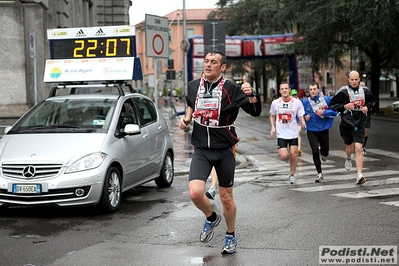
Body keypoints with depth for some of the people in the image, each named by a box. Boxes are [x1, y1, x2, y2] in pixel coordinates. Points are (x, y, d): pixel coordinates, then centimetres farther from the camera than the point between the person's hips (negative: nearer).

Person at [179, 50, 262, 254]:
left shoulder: (230, 88, -10)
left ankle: (230, 236, 32)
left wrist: (251, 95, -32)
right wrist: (187, 116, 6)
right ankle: (211, 218, 17)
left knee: (226, 197, 8)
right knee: (195, 193, -17)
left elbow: (255, 112, -13)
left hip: (224, 149, -2)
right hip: (201, 150, 2)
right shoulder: (193, 85, 2)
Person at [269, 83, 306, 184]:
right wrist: (273, 127, 1)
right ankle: (283, 151, 26)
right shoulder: (275, 103, -1)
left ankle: (292, 175, 21)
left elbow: (301, 117, -1)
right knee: (283, 156, -12)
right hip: (281, 134, 0)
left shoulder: (297, 102, -5)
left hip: (293, 133, 0)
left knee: (293, 155, -1)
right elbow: (272, 116, 14)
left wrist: (303, 122, -23)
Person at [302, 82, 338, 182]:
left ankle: (323, 154, 52)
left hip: (324, 129, 1)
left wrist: (324, 112, -18)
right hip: (311, 130, -1)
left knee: (325, 151, 11)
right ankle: (319, 173, 8)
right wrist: (305, 117, -12)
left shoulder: (326, 99, -8)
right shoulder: (305, 102, -6)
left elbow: (335, 111, -6)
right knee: (315, 151, -7)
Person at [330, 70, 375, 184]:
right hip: (346, 123, 0)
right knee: (350, 147, 19)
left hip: (359, 124, 0)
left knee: (358, 149, -12)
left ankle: (359, 175, -11)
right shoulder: (343, 91, -8)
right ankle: (348, 159, 56)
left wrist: (367, 107, 0)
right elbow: (333, 104, -4)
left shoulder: (365, 91, 1)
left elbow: (371, 100, 21)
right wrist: (344, 106, -18)